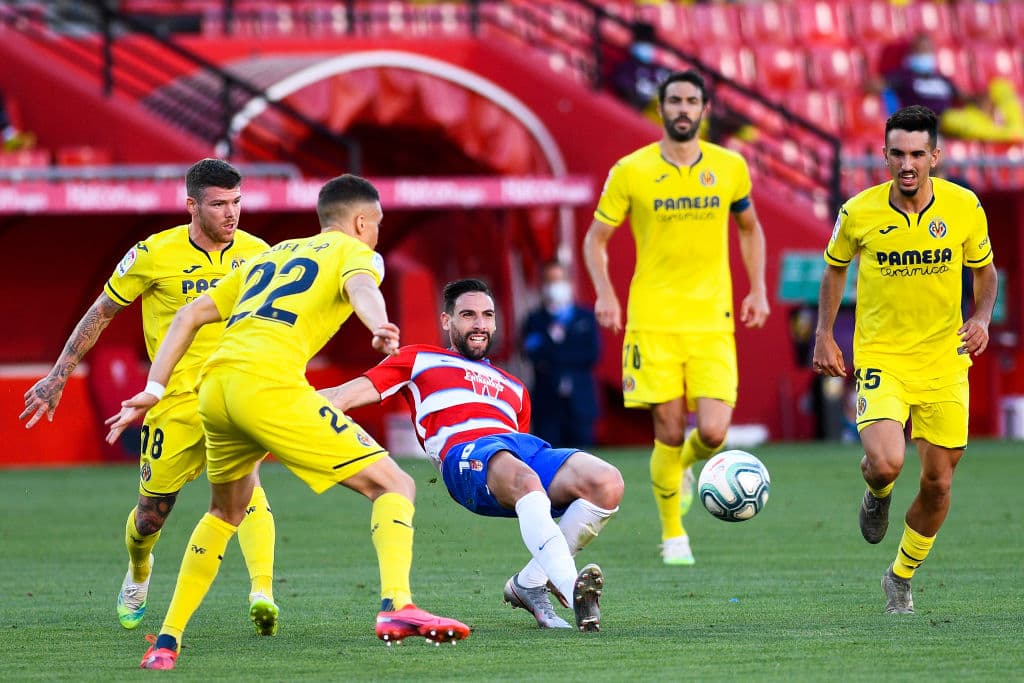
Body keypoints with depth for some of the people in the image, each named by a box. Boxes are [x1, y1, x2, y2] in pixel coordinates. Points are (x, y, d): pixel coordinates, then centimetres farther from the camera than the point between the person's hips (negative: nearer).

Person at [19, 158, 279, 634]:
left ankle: (262, 592, -38)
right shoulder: (154, 255, -7)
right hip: (176, 399, 0)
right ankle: (138, 574, 43)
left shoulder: (256, 254, 0)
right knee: (152, 513, 8)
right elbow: (101, 312, 5)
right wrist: (59, 376, 6)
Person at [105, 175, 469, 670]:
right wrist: (380, 327, -32)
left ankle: (167, 639, 27)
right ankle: (396, 605, -25)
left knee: (226, 512, 31)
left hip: (214, 387, 7)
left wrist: (154, 390, 25)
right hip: (269, 385, -7)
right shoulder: (353, 251, 15)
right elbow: (360, 285, -11)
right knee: (393, 485, -2)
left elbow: (190, 315, 28)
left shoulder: (270, 256, 34)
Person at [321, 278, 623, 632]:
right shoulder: (420, 359, 29)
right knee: (526, 482, -42)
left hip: (527, 446, 6)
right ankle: (573, 589, -59)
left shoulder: (513, 387, 40)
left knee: (607, 484, -25)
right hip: (465, 451, -6)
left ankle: (530, 583, -15)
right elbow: (351, 393, 20)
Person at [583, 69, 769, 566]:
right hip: (653, 322, -1)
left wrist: (758, 290, 11)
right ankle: (673, 534, 16)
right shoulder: (630, 172, -2)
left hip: (713, 324, 1)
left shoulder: (730, 168, 4)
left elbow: (749, 228, 21)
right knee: (670, 433, -4)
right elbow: (596, 237, 7)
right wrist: (605, 293, -8)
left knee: (713, 432, -12)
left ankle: (684, 467, 25)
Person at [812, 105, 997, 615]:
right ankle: (877, 495, 16)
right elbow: (835, 268, 11)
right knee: (885, 462, -24)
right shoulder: (859, 213, -9)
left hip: (944, 359, 2)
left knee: (938, 482, 5)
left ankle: (901, 577, 30)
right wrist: (824, 334, 4)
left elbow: (984, 270, 10)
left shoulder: (964, 207, -6)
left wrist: (981, 317, -8)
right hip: (880, 357, -2)